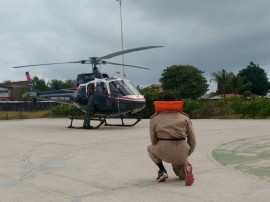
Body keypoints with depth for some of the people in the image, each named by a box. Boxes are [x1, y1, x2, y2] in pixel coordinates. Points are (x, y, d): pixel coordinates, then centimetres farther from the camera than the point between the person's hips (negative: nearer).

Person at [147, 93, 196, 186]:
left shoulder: (155, 118, 8)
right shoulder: (184, 117, 12)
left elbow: (153, 141, 14)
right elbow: (192, 140, 10)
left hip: (164, 152, -2)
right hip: (182, 153, 2)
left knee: (150, 148, 33)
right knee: (182, 175, 32)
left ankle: (162, 171, 11)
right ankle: (185, 167, -6)